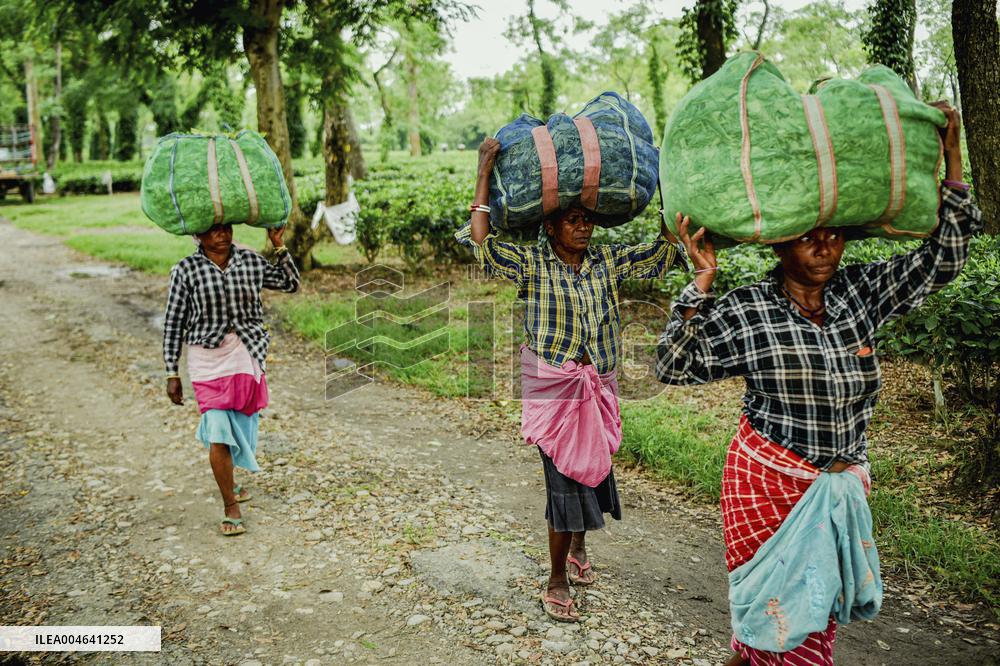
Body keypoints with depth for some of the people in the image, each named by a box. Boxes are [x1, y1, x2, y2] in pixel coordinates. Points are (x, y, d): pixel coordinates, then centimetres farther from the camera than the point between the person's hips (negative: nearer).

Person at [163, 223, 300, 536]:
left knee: (240, 425, 18)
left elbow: (290, 284, 14)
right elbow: (173, 324, -4)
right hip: (208, 358, -4)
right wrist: (172, 374, -4)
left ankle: (228, 483, 44)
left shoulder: (252, 261, 1)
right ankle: (230, 508, 6)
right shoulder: (186, 270, -8)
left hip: (247, 357, 4)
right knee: (219, 433, -9)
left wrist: (279, 246, 2)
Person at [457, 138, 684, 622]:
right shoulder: (531, 264, -7)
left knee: (592, 466, 16)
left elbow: (666, 248, 5)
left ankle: (578, 545, 45)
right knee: (564, 477, -2)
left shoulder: (608, 261, 4)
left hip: (598, 383, 5)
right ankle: (557, 582, 14)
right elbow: (479, 242, -19)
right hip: (551, 383, -4)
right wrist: (485, 174, -18)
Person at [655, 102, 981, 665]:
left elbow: (943, 260, 6)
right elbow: (675, 366, -12)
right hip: (769, 481, -4)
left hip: (844, 484, 5)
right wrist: (702, 283, -21)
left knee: (821, 613, 14)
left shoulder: (861, 293, 3)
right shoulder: (747, 310, -9)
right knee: (777, 607, 2)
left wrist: (951, 157, 1)